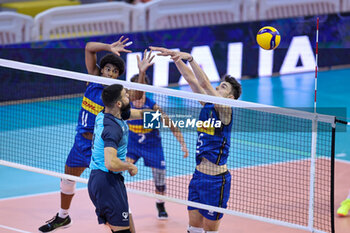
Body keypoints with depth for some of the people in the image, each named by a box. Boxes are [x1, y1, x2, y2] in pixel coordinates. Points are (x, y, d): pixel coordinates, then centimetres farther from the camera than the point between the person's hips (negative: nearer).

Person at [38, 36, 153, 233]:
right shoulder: (95, 77, -3)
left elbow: (137, 96, -36)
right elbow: (89, 48, -6)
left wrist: (142, 73, -49)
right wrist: (109, 48, -22)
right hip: (81, 141, 7)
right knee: (68, 179, 22)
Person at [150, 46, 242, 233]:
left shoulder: (225, 111, -12)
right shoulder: (208, 105, 8)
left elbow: (205, 83, -24)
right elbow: (191, 79, 8)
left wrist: (190, 59, -27)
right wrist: (176, 58, -1)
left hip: (215, 180, -8)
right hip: (198, 175, 8)